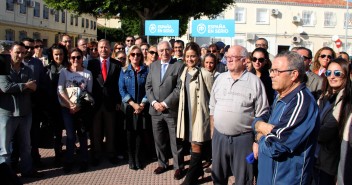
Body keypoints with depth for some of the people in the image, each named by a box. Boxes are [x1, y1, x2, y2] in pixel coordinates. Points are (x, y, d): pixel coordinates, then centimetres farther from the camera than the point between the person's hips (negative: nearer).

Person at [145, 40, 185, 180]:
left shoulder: (179, 66, -4)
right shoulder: (153, 66, 11)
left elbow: (179, 88, -11)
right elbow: (148, 86, 8)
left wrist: (165, 103, -14)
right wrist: (154, 102, -7)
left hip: (172, 110, -4)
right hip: (155, 110, 4)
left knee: (175, 141, 5)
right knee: (159, 140, 13)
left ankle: (178, 167, 18)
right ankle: (162, 164, 30)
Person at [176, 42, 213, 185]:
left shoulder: (205, 74, -14)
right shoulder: (184, 73, 8)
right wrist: (182, 112, 16)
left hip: (198, 113, -7)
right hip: (187, 113, 7)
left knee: (196, 146, -1)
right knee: (193, 144, 17)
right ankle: (198, 170, 34)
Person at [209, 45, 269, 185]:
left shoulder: (254, 82, -7)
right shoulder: (220, 78, 7)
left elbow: (261, 114, -7)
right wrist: (212, 131, 9)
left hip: (243, 138, -4)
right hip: (219, 136, 4)